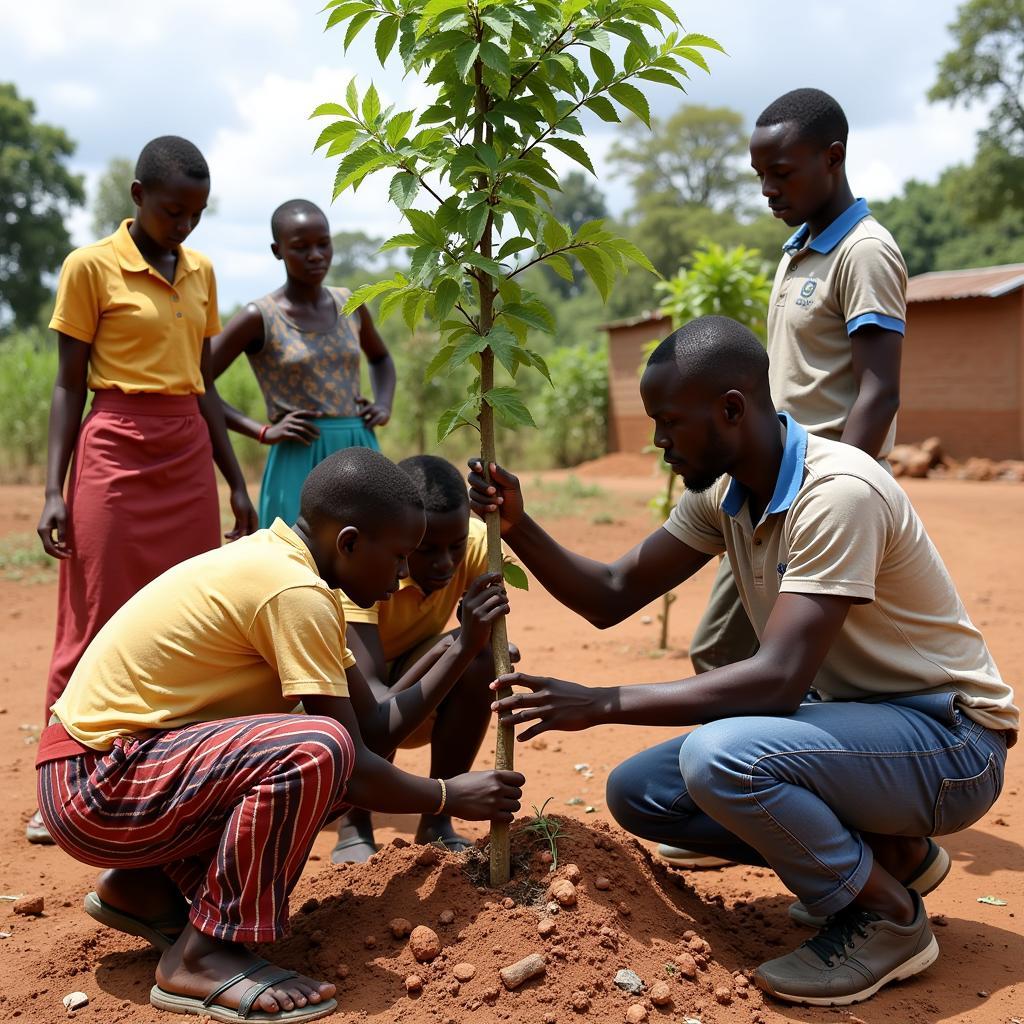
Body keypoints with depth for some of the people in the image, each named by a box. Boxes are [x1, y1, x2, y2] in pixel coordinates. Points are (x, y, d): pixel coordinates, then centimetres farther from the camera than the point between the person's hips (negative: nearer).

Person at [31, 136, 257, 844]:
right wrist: (55, 489, -10)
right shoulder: (92, 267, -3)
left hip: (190, 456, 5)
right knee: (99, 627, -2)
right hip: (116, 453, -5)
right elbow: (70, 386, -2)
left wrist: (236, 483, 14)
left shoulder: (201, 272, 12)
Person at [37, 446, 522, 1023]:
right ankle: (205, 956, -11)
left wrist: (467, 648, 6)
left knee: (344, 772, 8)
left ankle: (144, 885, 15)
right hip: (93, 784, -10)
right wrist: (450, 795, -2)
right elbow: (353, 764, -18)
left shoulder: (280, 565, 8)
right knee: (318, 753, -29)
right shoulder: (296, 593, -22)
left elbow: (375, 729, 8)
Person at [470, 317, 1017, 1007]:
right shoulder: (721, 495, 0)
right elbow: (611, 597, 4)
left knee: (719, 755, -33)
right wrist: (518, 528, -11)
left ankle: (888, 917, -6)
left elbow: (779, 680, -33)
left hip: (950, 740, -9)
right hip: (850, 717, 9)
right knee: (637, 793, 1)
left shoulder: (838, 492, -27)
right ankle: (886, 855, 8)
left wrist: (602, 704, -29)